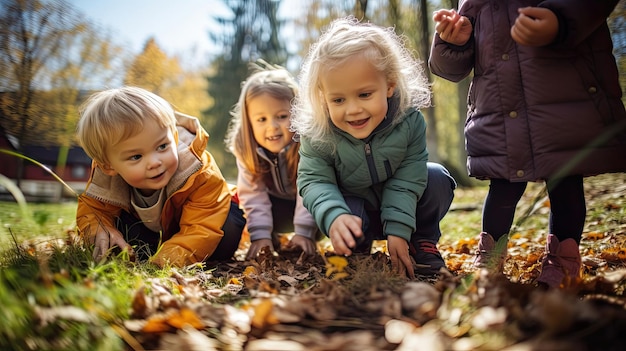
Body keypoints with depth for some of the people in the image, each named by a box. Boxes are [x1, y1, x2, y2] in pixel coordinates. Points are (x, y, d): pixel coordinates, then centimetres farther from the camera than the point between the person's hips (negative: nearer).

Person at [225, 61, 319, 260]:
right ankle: (272, 238, 2)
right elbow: (253, 192, -24)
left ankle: (314, 235, 3)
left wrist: (304, 232, -33)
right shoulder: (245, 147, -23)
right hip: (277, 202, 2)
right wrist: (260, 234, -31)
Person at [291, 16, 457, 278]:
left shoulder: (410, 120, -25)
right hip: (353, 205, -1)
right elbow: (314, 180, -24)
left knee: (437, 179, -23)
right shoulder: (317, 134, -27)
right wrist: (334, 216, -45)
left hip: (401, 204, 2)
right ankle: (358, 250, 4)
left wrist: (397, 230, -26)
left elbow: (408, 178, -21)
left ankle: (422, 241, 2)